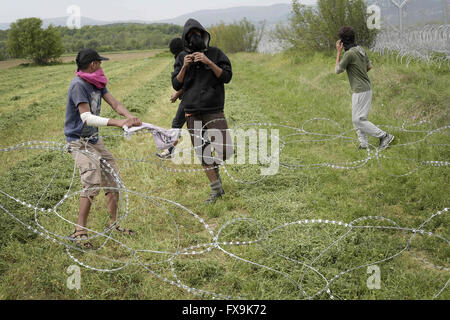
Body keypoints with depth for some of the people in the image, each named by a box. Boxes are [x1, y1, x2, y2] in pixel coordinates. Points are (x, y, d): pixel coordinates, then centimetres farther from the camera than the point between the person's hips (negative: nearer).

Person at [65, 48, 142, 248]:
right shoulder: (78, 85, -20)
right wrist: (117, 123, -41)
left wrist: (129, 116, -25)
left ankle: (113, 224, 21)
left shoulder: (97, 83, 7)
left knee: (113, 179, 8)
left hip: (95, 140, 9)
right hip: (79, 142, -9)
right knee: (92, 183, -20)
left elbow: (113, 102, -3)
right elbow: (86, 117, -30)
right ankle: (79, 232, -13)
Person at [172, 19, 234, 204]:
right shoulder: (182, 57, 9)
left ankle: (215, 166, 23)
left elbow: (227, 77, -5)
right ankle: (216, 190, 17)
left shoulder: (215, 53, 3)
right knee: (203, 154, 5)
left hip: (214, 111, -2)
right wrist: (184, 67, -11)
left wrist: (208, 62, -16)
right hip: (192, 113, 2)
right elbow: (176, 85, 4)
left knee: (225, 151, -11)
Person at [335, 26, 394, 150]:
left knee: (359, 119, -6)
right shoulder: (360, 50, 8)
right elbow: (369, 66, 19)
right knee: (356, 118, 14)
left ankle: (384, 136, -4)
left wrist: (338, 52, -7)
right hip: (366, 87, 10)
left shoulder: (349, 54, -20)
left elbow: (338, 70, -9)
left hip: (361, 91, -10)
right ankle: (363, 144, 14)